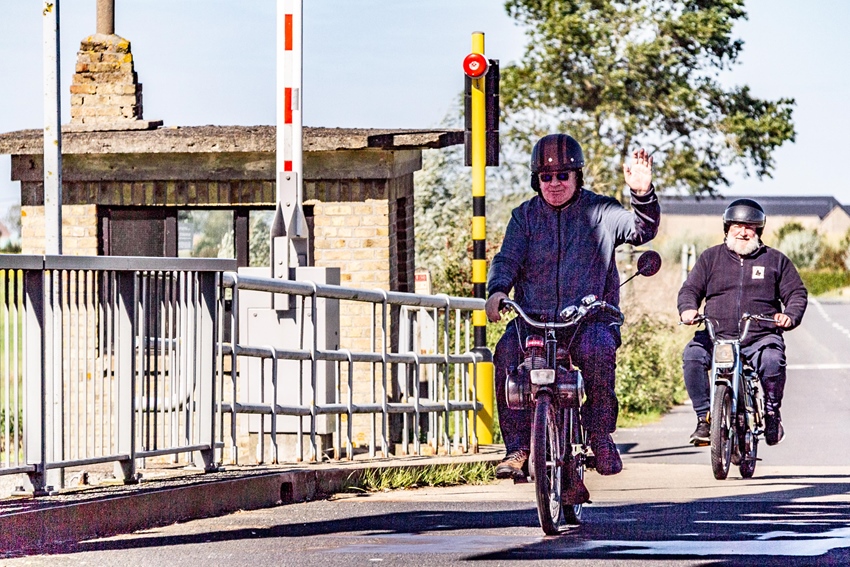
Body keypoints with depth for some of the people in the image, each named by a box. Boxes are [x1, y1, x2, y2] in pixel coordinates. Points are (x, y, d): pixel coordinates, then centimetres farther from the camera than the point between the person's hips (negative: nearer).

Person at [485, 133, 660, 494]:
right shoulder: (524, 216, 14)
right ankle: (517, 446, -23)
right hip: (533, 317, 2)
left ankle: (600, 433, -17)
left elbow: (642, 231, -7)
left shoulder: (600, 211, 7)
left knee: (598, 349, -36)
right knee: (506, 354, -29)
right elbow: (508, 258, 5)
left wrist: (643, 194, -28)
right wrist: (497, 290, -17)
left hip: (590, 317, -2)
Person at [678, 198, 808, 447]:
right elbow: (690, 288, 12)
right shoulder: (711, 258, 16)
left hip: (761, 337, -1)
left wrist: (790, 316, -9)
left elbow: (797, 293, 13)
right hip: (716, 336, 1)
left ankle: (772, 412, -6)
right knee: (692, 354, -29)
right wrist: (688, 309, -11)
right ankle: (704, 417, -20)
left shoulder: (775, 260, 14)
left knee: (772, 361, -34)